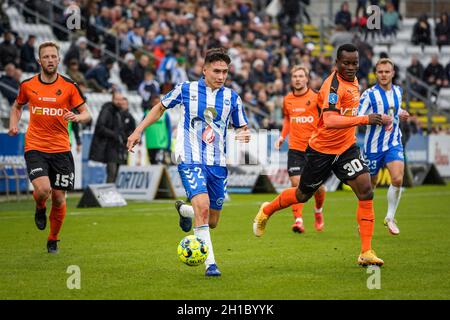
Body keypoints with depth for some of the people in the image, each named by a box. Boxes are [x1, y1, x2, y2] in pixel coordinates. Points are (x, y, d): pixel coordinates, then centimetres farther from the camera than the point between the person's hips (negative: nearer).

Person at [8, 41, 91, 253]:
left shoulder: (69, 86, -1)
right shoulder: (27, 85, 3)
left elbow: (87, 114, 2)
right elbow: (17, 106, 22)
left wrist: (77, 117, -21)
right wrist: (13, 124, 5)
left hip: (61, 148, 1)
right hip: (35, 147, -1)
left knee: (59, 198, 2)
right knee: (43, 190, -22)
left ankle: (53, 240, 24)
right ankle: (40, 209, 15)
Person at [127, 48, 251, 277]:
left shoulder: (232, 98, 5)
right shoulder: (186, 90, -1)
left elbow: (242, 127, 15)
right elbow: (160, 107, 14)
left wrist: (245, 135, -9)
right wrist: (138, 131, 8)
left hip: (218, 163, 4)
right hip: (190, 160, -4)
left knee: (212, 222, 10)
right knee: (202, 206, -26)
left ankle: (183, 210, 44)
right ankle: (210, 263, -22)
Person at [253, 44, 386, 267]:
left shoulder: (353, 80, 3)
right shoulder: (333, 85, -25)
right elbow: (330, 121, -41)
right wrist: (364, 119, -49)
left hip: (347, 147, 6)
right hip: (322, 150, -6)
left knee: (365, 191, -14)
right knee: (303, 195, 13)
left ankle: (366, 252, -13)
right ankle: (267, 211, 45)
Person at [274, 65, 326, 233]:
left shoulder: (316, 97, -5)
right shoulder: (287, 100, 8)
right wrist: (282, 136, 13)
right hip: (295, 148, 2)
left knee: (318, 185, 2)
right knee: (296, 183, -10)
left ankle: (318, 211, 31)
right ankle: (298, 220, -9)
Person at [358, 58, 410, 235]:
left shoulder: (398, 91, 6)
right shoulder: (370, 94, -12)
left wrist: (401, 115, 5)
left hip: (394, 143, 3)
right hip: (374, 145, -3)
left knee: (397, 179, -18)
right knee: (370, 184, 7)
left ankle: (390, 217, -1)